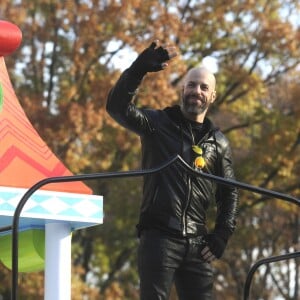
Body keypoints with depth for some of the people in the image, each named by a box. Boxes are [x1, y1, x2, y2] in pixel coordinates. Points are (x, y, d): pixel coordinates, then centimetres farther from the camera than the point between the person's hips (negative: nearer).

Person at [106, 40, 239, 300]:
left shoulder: (218, 143, 15)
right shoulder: (158, 124, 6)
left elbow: (229, 193, 20)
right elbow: (118, 107, -10)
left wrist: (222, 235, 8)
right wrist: (139, 68, -23)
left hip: (197, 243, 4)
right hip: (159, 237, -4)